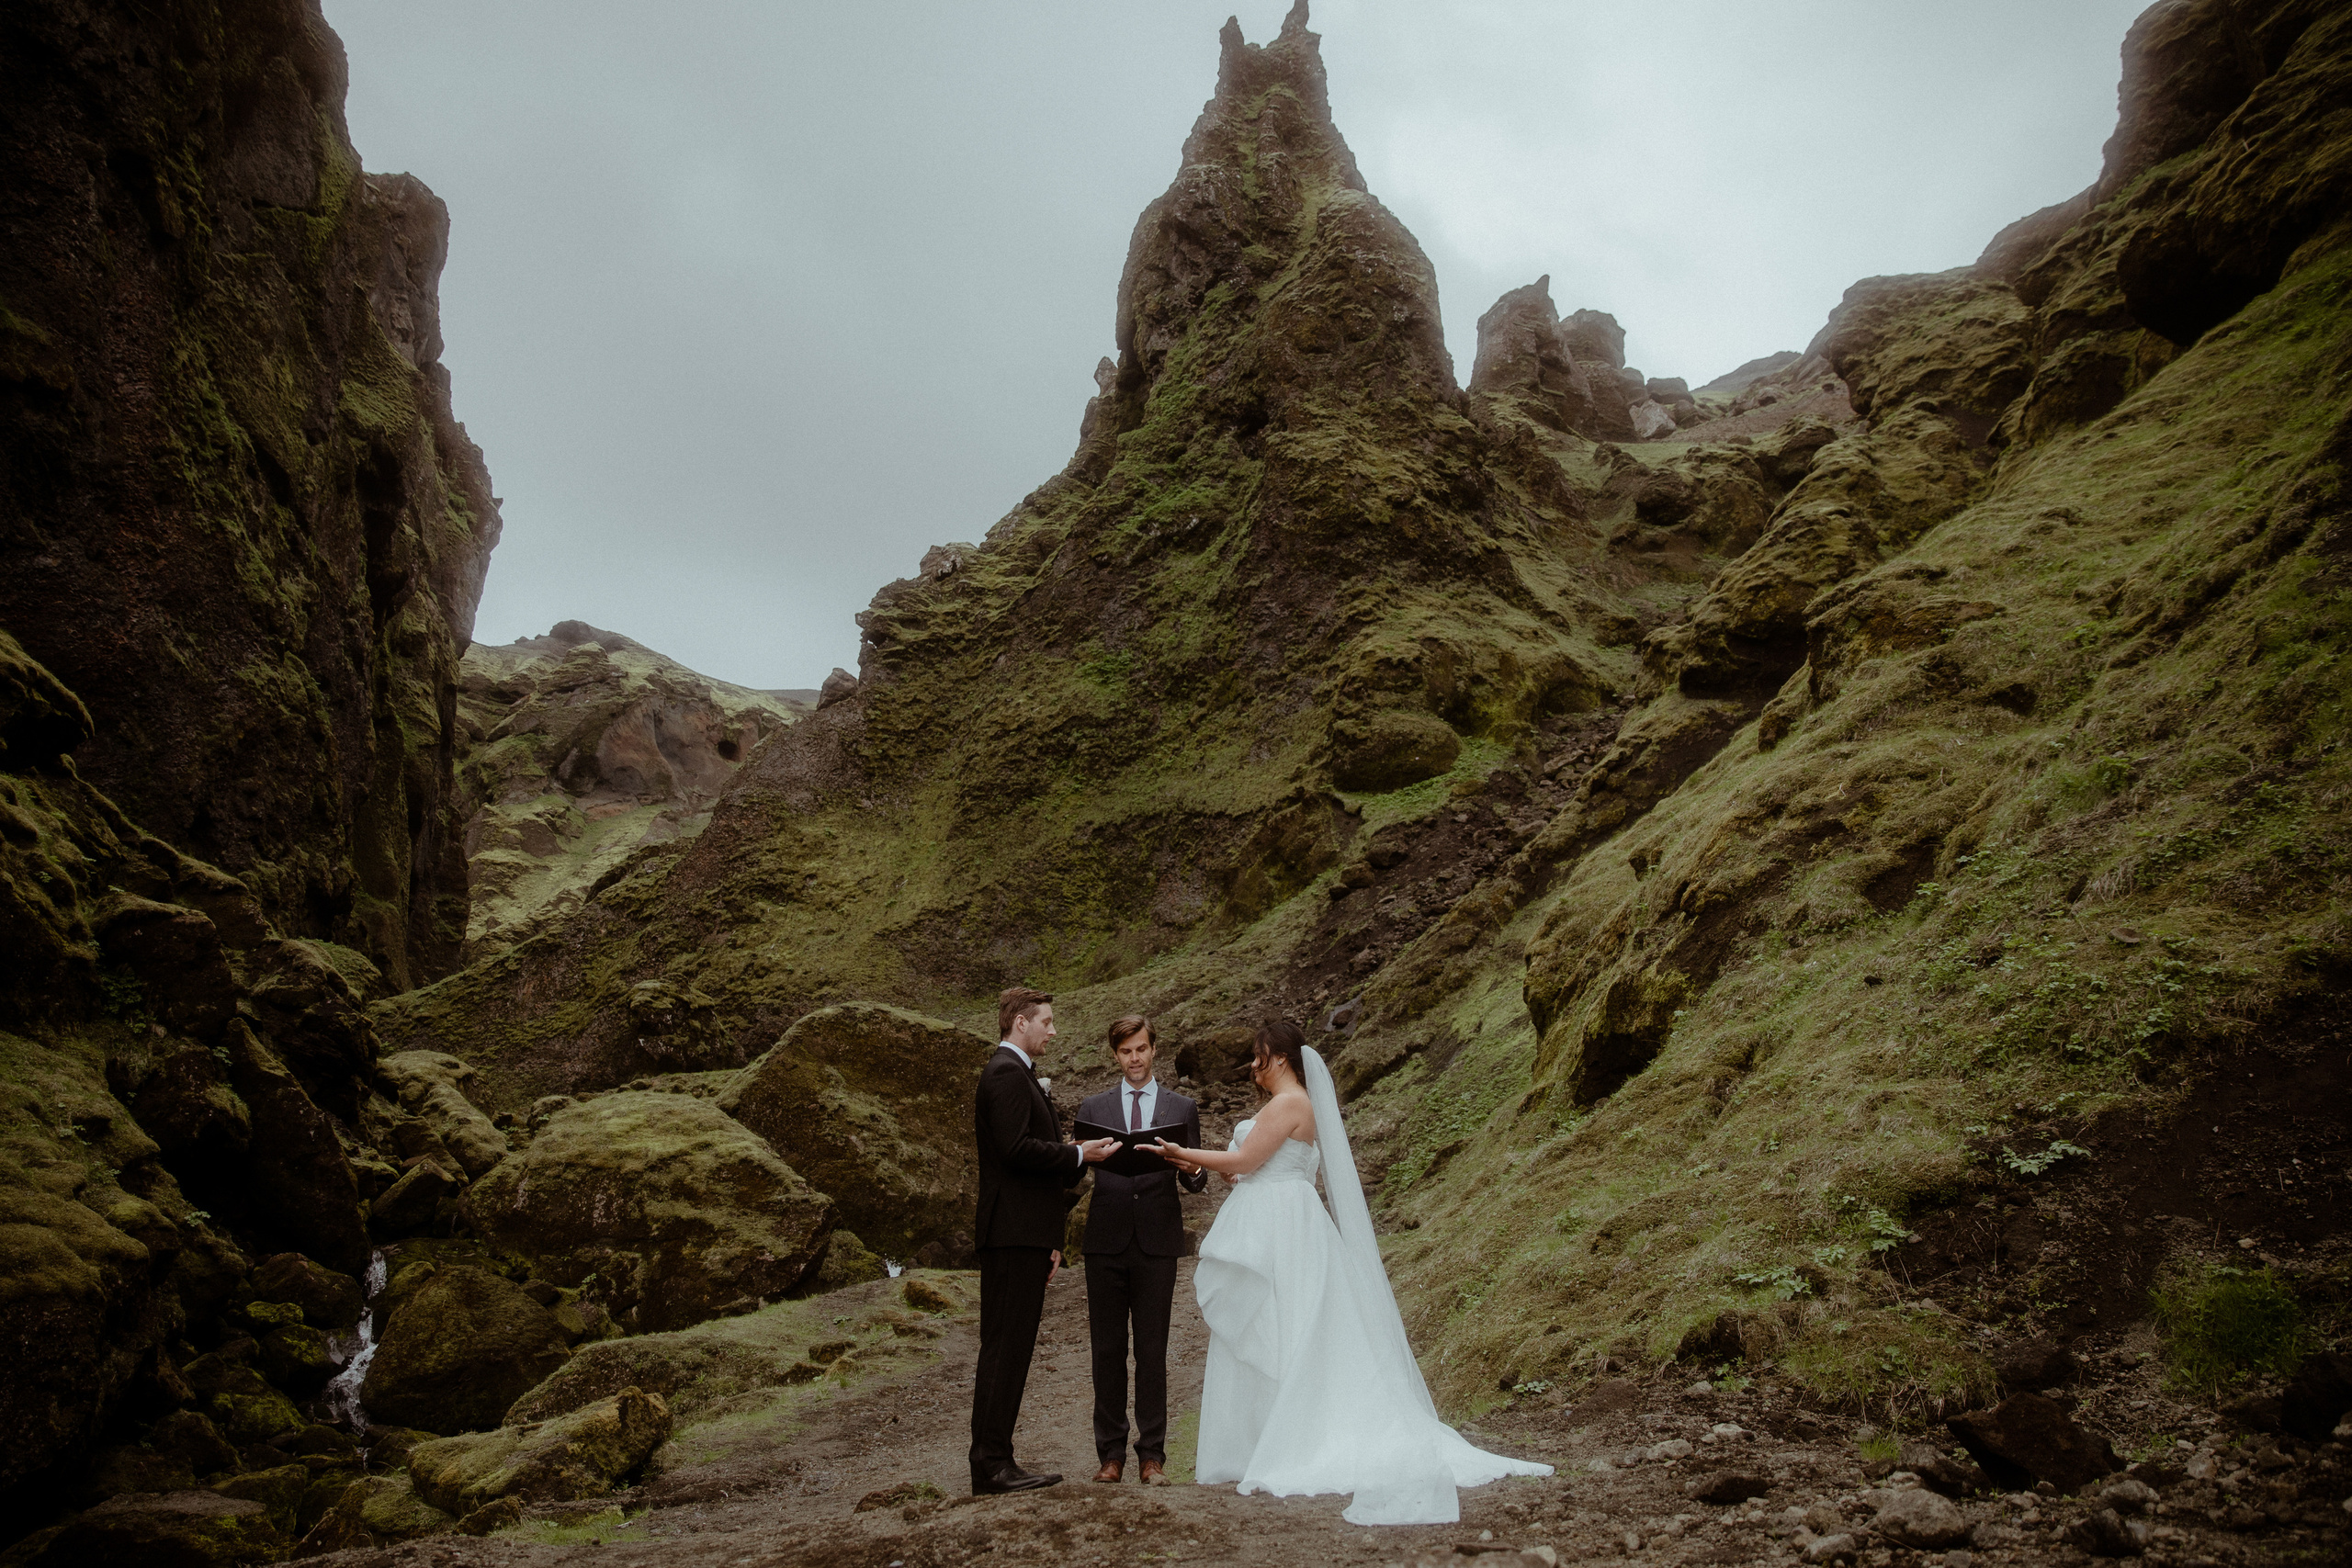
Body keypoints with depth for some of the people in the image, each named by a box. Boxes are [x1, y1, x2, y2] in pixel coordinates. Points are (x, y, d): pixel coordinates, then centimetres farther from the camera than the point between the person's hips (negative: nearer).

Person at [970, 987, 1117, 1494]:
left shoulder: (1016, 1073, 23)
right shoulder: (1007, 1073, -10)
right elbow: (1016, 1148, -22)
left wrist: (1049, 1240, 23)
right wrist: (1078, 1155, -11)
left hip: (1025, 1235, 10)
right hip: (1014, 1233, -10)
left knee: (1010, 1350, 11)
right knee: (1005, 1348, -8)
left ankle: (993, 1463, 15)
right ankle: (993, 1465, -5)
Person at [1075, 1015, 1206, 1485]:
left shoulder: (1182, 1108, 11)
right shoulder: (1094, 1107, 12)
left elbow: (1193, 1181, 9)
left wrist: (1193, 1171, -14)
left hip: (1157, 1241, -1)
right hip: (1106, 1239, 1)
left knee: (1152, 1351, 2)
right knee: (1107, 1350, 4)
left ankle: (1152, 1455, 9)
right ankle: (1111, 1453, 13)